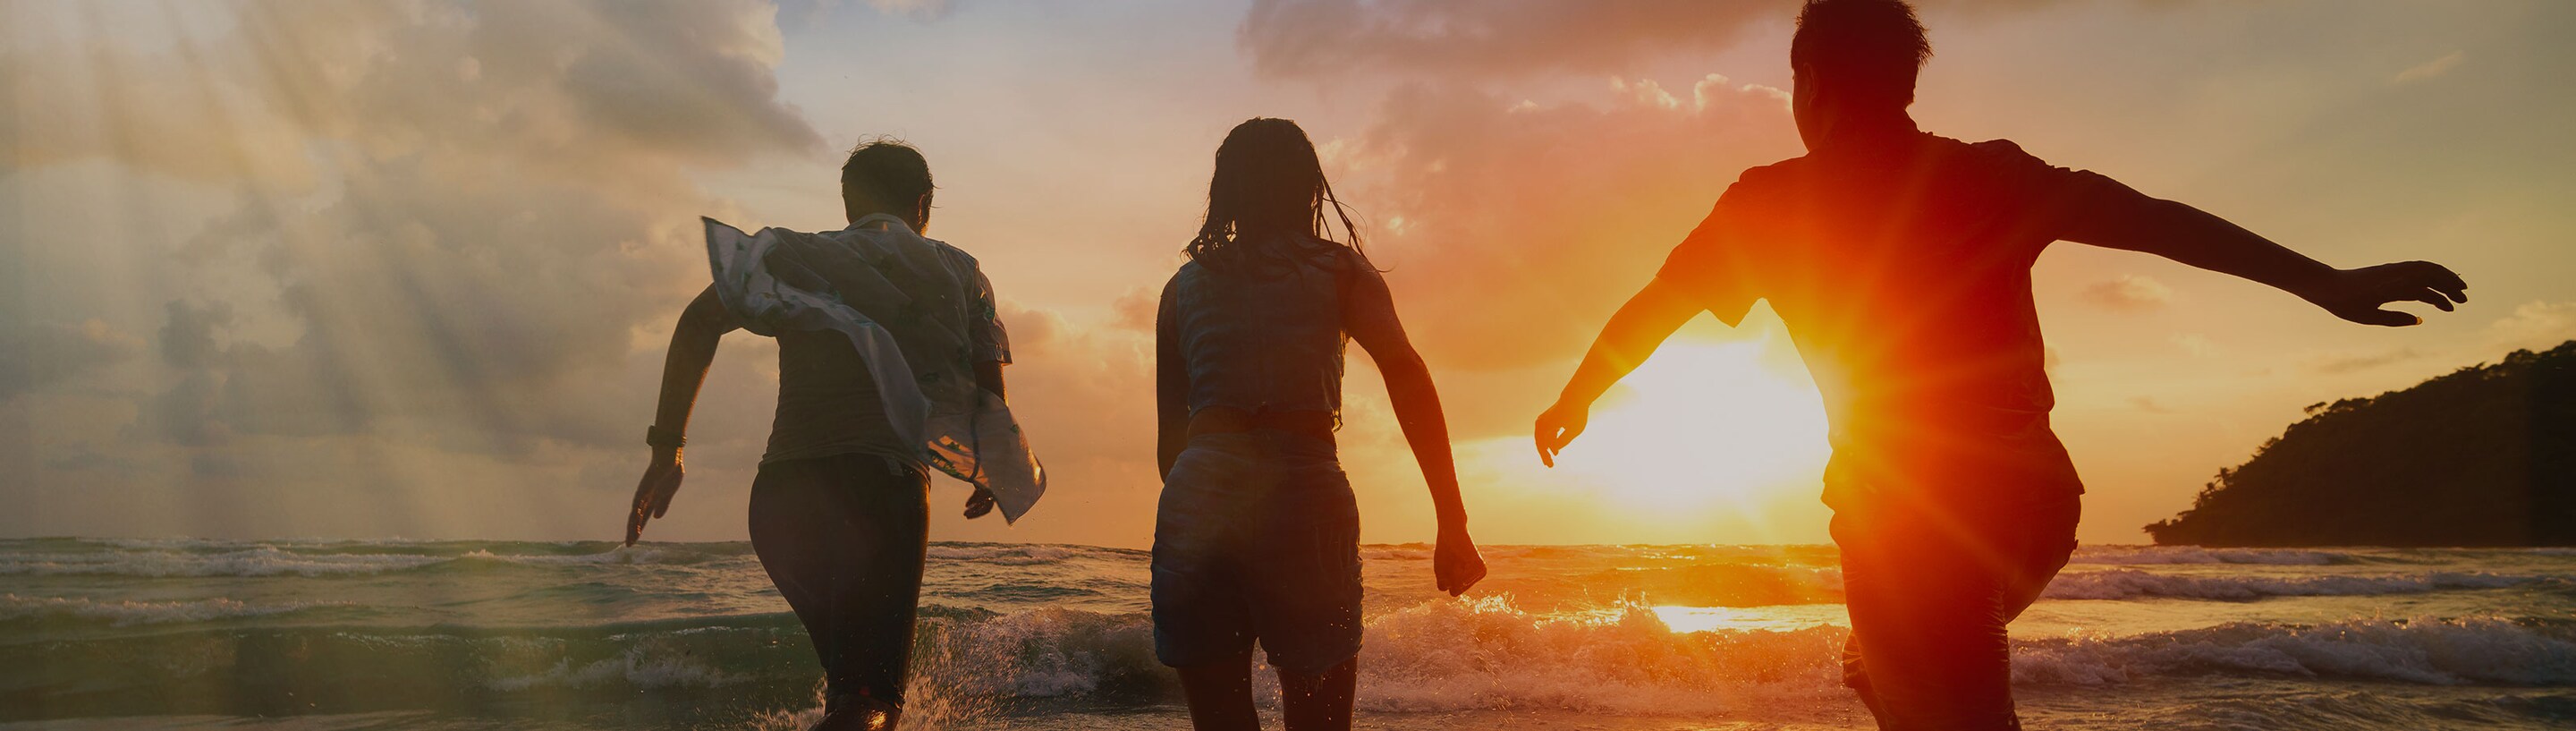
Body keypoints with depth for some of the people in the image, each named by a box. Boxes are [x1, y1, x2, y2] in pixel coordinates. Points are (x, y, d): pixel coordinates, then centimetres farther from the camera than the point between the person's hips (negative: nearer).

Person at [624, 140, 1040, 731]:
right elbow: (990, 394, 12)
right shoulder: (959, 272, 16)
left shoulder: (795, 254, 17)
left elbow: (699, 321, 2)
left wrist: (666, 447, 3)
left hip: (779, 495, 4)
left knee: (850, 669, 26)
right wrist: (989, 476, 31)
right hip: (885, 482, -3)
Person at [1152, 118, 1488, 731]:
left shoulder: (1185, 284, 20)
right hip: (1306, 492, -2)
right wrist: (1452, 522, -6)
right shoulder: (1341, 270, 12)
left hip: (1196, 495, 2)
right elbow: (1407, 375, -4)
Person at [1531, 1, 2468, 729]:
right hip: (2035, 495, 4)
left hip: (1903, 512, -4)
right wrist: (2328, 282, -6)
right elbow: (2151, 219, -6)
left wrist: (1573, 398, 29)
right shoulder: (1988, 175, 4)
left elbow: (1651, 308, 14)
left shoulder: (1770, 203, 2)